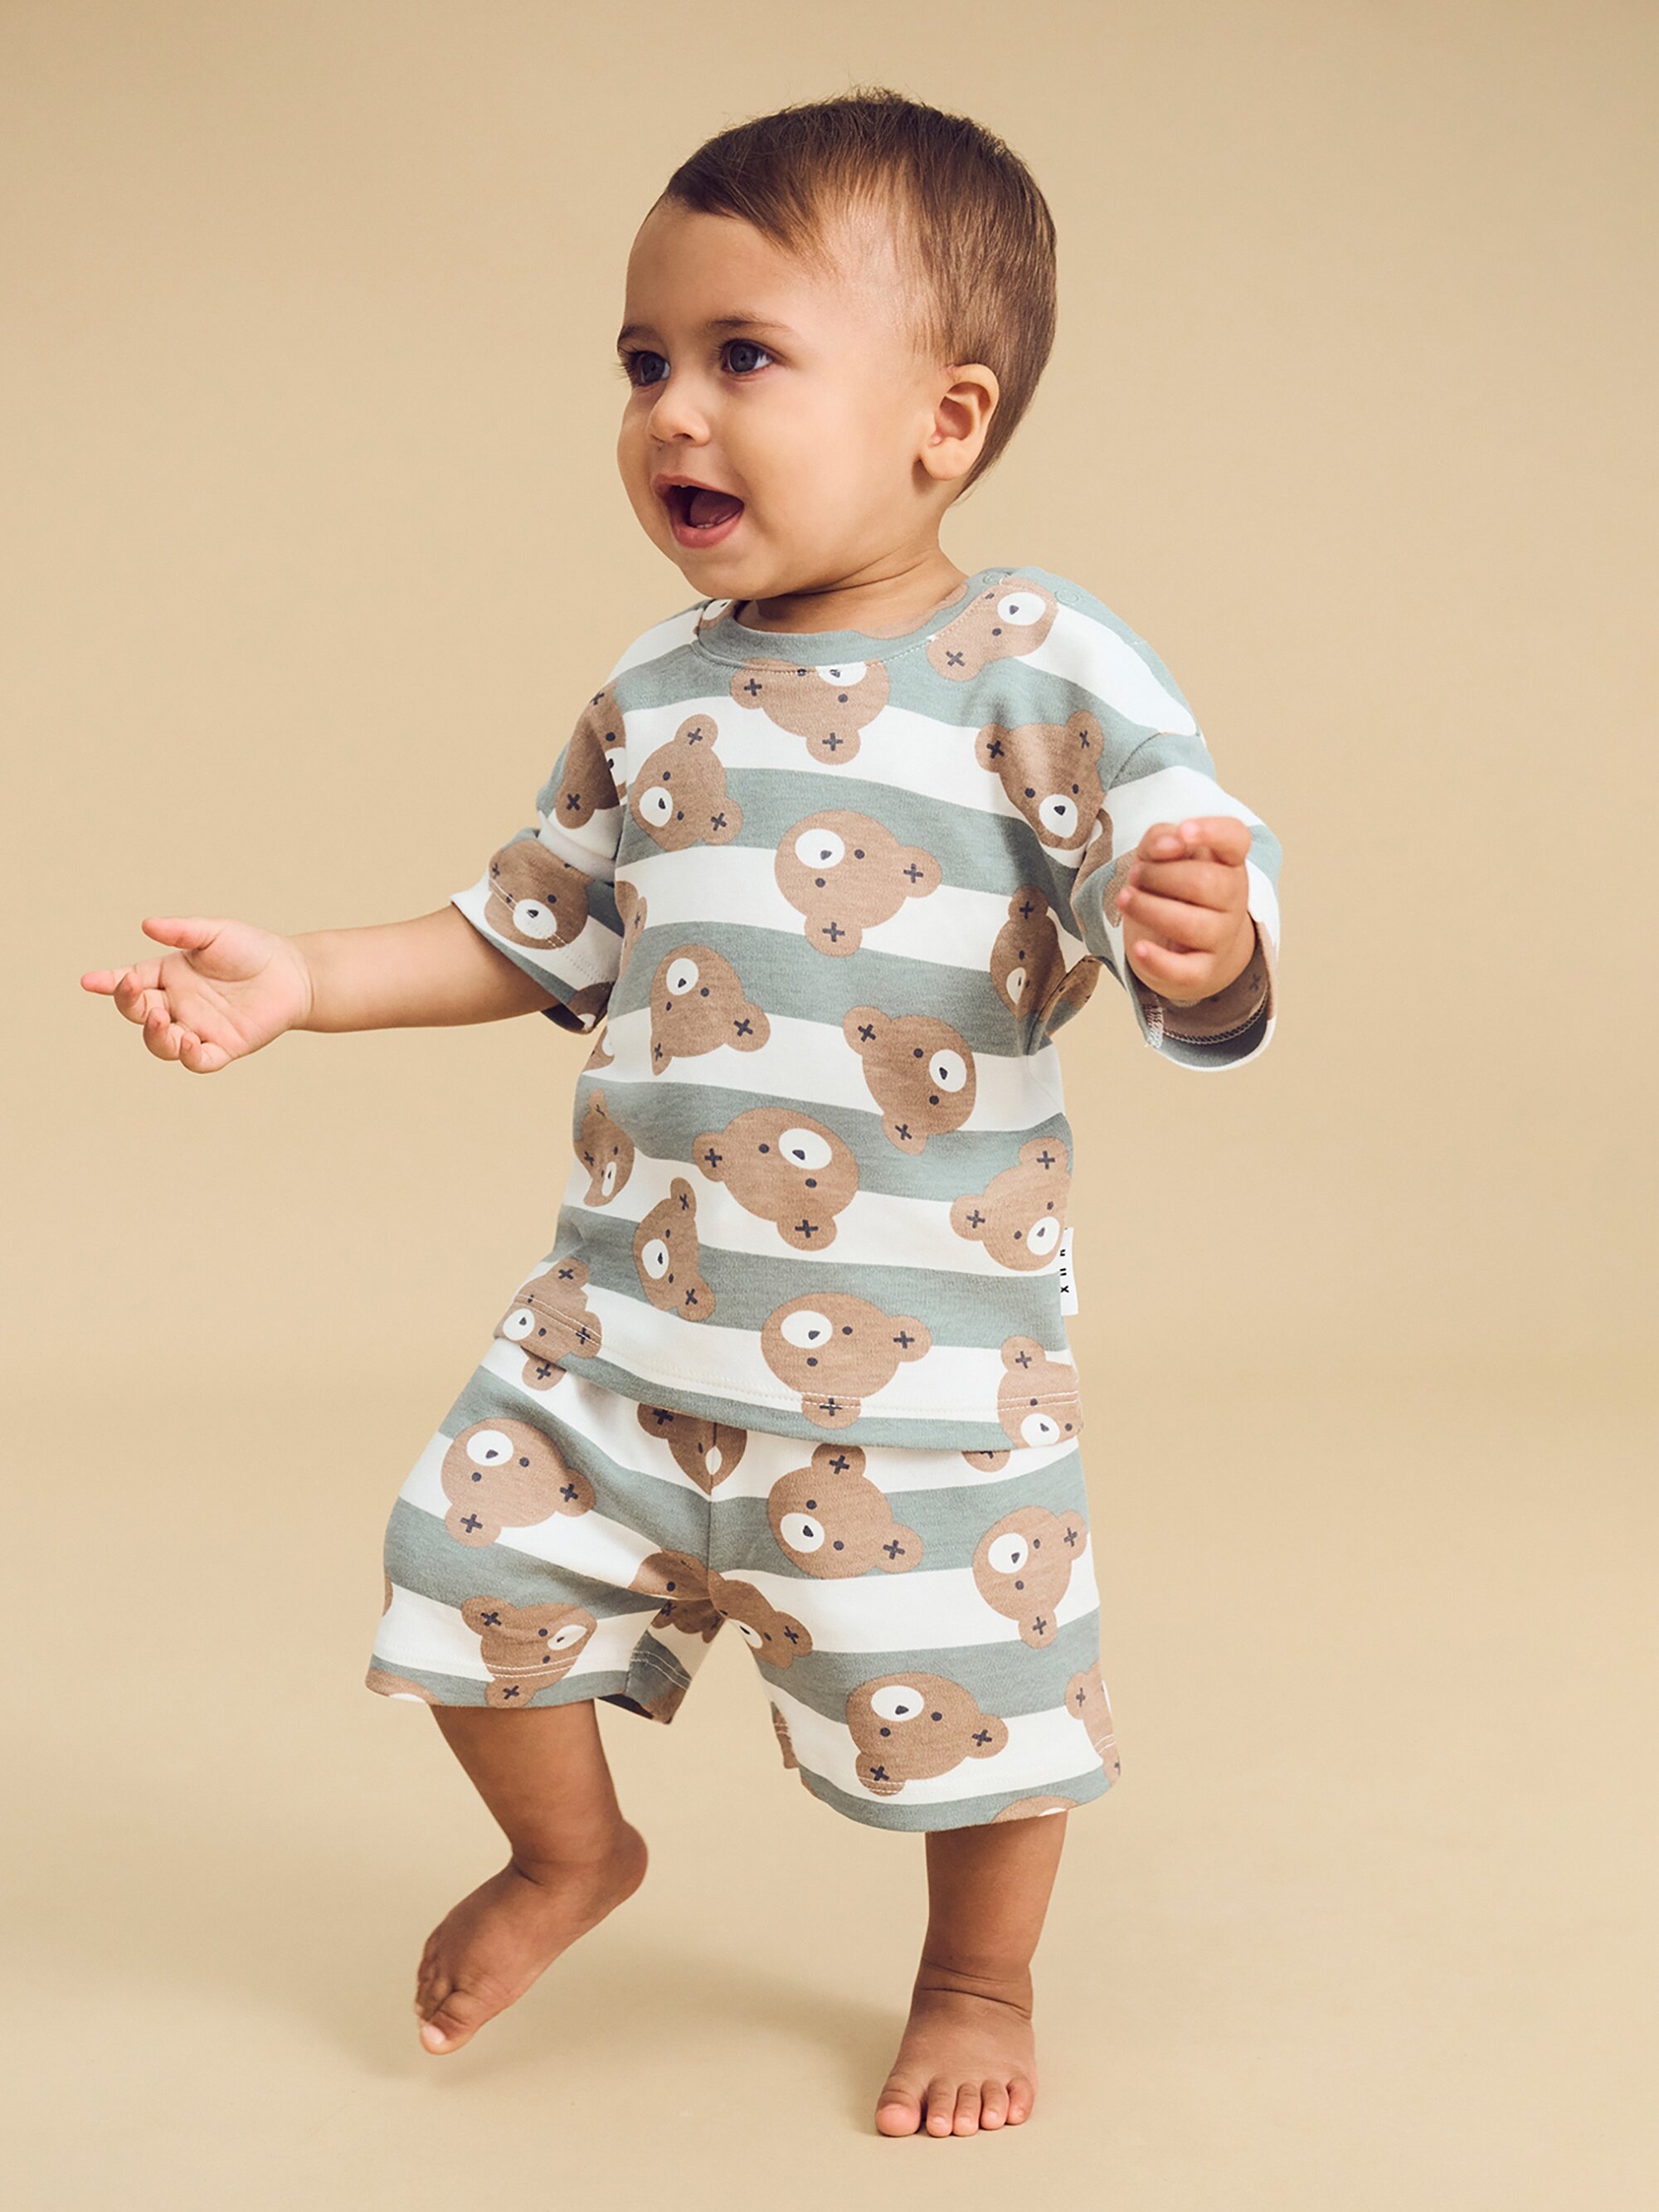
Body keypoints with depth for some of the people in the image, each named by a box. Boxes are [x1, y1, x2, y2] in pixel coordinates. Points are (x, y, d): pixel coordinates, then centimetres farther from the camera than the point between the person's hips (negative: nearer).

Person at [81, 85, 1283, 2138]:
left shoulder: (1047, 670, -11)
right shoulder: (655, 694, 6)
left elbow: (1208, 960, -16)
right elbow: (535, 935, 18)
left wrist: (1205, 947, -39)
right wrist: (299, 982, 11)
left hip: (922, 1334, -4)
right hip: (628, 1299, 5)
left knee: (963, 1675, 5)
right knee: (477, 1563, 7)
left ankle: (978, 1976, 35)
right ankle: (566, 1856, 38)